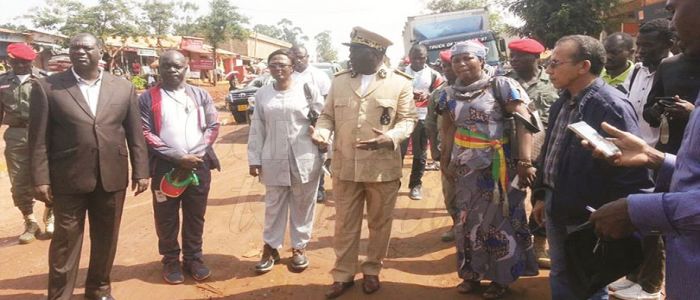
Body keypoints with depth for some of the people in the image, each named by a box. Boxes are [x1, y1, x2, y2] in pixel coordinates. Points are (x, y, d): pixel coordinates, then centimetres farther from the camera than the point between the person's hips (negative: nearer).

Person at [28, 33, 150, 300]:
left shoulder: (124, 88, 5)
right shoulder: (46, 87, -1)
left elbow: (135, 134, 6)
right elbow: (39, 138, -3)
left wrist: (140, 171, 2)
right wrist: (40, 178, -7)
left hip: (112, 178, 3)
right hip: (68, 179, -2)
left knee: (106, 240, 15)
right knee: (65, 242, 7)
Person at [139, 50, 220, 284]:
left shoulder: (200, 95, 8)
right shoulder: (148, 98, 0)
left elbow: (213, 126, 3)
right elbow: (145, 133, -8)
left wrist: (195, 155, -11)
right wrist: (178, 156, -16)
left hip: (198, 165, 2)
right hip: (165, 166, -1)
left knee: (195, 215, 10)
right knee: (166, 218, 8)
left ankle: (193, 258, 25)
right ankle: (171, 261, 24)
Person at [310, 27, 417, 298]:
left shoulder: (400, 83, -2)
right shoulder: (339, 81, 6)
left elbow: (407, 120, -1)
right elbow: (327, 115, 10)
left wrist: (388, 138, -20)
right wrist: (321, 132, -12)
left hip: (383, 168, -2)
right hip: (344, 167, 2)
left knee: (379, 223, 12)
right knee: (344, 224, 10)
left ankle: (372, 271, 31)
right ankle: (343, 274, 25)